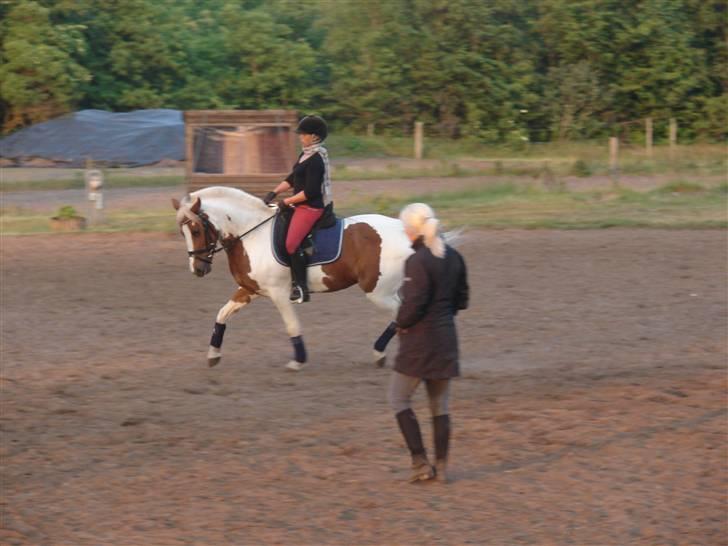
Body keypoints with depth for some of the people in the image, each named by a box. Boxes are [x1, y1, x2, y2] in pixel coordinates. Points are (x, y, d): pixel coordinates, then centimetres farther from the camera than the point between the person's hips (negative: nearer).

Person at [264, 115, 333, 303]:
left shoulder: (315, 160, -19)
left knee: (292, 244, -19)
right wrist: (274, 193, 7)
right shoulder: (306, 154, 13)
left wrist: (286, 202, -16)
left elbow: (310, 192, -22)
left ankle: (301, 288, -15)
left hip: (311, 207, -11)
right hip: (302, 206, 11)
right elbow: (292, 179, 19)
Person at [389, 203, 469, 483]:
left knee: (399, 399, 7)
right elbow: (462, 300, 12)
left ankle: (420, 463, 2)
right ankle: (441, 466, 17)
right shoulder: (454, 258, 6)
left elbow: (414, 302, -22)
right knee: (439, 404, 15)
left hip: (419, 341, -7)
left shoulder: (417, 261, -18)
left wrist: (401, 323, -5)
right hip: (446, 339, 7)